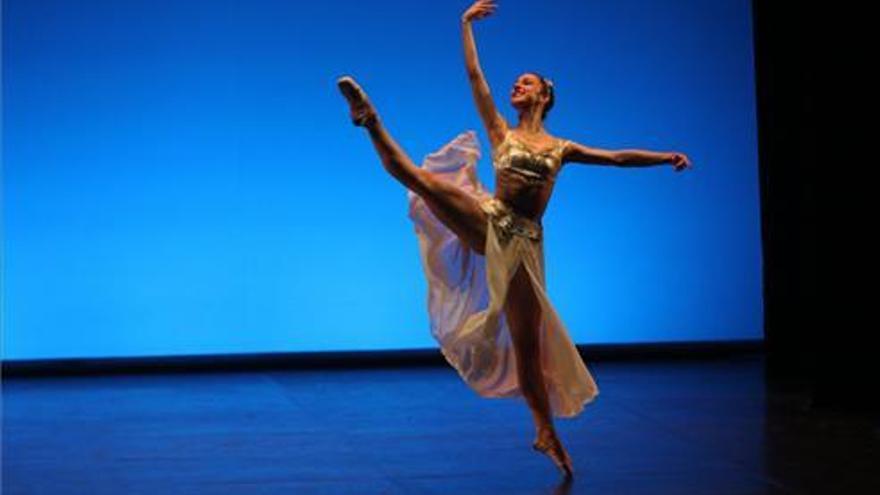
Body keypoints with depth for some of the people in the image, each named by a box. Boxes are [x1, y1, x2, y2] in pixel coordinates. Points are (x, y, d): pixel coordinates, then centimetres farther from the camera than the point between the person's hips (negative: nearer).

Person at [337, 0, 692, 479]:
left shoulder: (561, 148, 16)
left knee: (527, 343, 2)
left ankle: (545, 432, 11)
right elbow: (474, 76, 9)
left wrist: (666, 156, 15)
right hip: (487, 223, -1)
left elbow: (617, 157, 19)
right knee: (420, 178, -27)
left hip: (522, 243, 1)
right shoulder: (501, 132, 12)